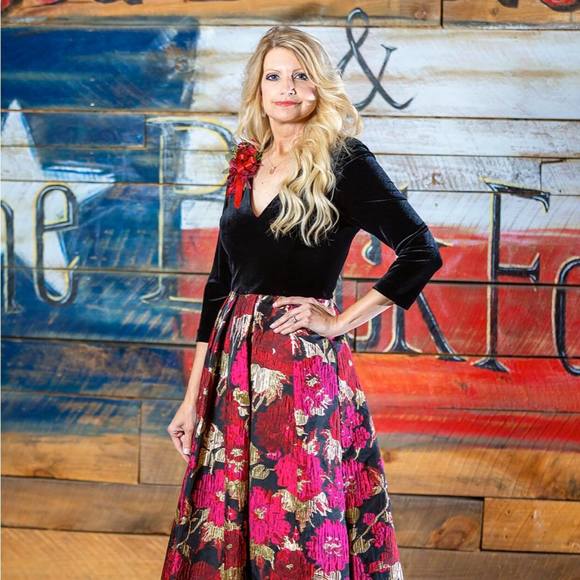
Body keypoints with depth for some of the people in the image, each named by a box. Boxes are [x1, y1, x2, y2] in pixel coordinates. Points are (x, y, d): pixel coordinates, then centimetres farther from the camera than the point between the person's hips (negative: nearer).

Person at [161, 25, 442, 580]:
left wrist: (340, 321, -10)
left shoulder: (342, 161, -4)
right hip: (233, 362, 6)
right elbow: (219, 284, 15)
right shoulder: (245, 166, 12)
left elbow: (422, 252, -11)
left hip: (304, 366, -5)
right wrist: (193, 397, 12)